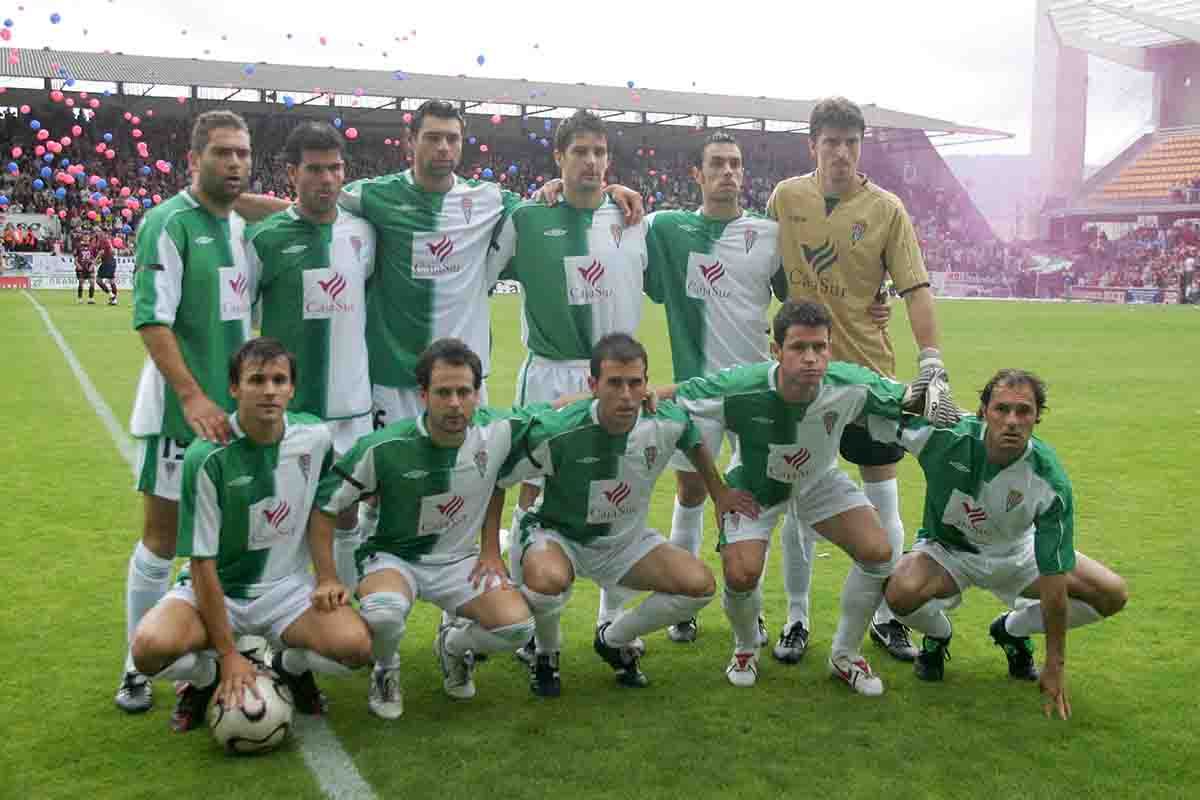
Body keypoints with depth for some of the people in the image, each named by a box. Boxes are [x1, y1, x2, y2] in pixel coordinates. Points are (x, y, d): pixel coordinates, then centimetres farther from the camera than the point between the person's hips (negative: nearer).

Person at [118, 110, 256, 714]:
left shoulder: (241, 226, 12)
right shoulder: (168, 222, -10)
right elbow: (152, 320, -17)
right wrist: (192, 396, -24)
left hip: (237, 408, 7)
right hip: (180, 410, -6)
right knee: (162, 540, 1)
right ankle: (138, 669, 14)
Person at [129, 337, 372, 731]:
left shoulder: (315, 437, -8)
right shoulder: (208, 456, -20)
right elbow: (202, 561, -18)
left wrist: (326, 577, 0)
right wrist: (227, 653, -19)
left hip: (287, 589, 3)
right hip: (215, 589, -2)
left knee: (355, 644, -25)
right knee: (150, 647, -32)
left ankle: (289, 665, 11)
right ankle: (208, 676, 5)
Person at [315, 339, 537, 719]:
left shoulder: (500, 429, -14)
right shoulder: (383, 448, -22)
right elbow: (324, 506, -10)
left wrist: (491, 548, 4)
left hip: (460, 560, 3)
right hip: (394, 557, -3)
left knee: (517, 625, -21)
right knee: (384, 611, -37)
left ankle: (453, 644, 16)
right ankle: (386, 670, 2)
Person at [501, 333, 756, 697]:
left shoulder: (667, 423, -17)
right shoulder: (555, 432, -29)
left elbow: (695, 440, 9)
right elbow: (494, 482, -18)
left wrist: (719, 492, 11)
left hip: (626, 538, 5)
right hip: (557, 534, -4)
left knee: (700, 585, -14)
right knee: (548, 579, -39)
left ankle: (614, 639, 13)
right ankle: (546, 653, -1)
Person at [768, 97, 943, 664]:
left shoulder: (886, 209, -4)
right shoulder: (785, 197, 1)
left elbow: (916, 289, -8)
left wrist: (931, 360, -20)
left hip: (868, 371, -1)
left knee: (883, 502, 6)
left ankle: (886, 617, 23)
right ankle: (796, 619, 20)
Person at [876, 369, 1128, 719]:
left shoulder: (1050, 481, -29)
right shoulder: (946, 435, -32)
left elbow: (1053, 579, -24)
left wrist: (1055, 666, -21)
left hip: (1017, 553, 2)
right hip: (948, 550, -2)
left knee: (1113, 595, -11)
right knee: (901, 593, -34)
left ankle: (1012, 630, 15)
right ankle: (938, 635, 5)